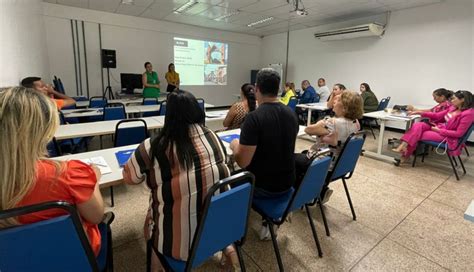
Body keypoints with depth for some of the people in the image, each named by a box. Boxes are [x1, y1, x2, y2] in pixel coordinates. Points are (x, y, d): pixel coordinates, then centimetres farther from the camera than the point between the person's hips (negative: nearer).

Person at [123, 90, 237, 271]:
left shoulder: (155, 147, -20)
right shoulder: (214, 138, -9)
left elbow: (129, 177, -2)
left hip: (178, 239, -2)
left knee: (153, 220, 27)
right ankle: (226, 247, 24)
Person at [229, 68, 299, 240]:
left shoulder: (254, 117, -25)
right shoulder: (291, 114, -2)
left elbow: (242, 162, -23)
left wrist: (235, 145, -2)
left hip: (263, 187, -6)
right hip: (286, 183, 6)